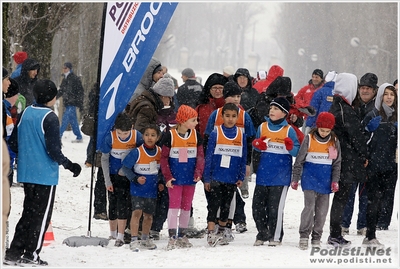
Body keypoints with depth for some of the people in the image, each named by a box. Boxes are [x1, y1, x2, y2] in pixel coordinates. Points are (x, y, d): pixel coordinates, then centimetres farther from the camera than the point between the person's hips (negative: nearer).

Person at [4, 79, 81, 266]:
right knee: (42, 215, 3)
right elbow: (53, 150, -19)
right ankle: (31, 255, 4)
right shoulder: (49, 118, -16)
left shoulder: (26, 113, 5)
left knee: (28, 212, 16)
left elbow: (13, 143, 10)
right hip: (45, 174, -7)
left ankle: (14, 253, 13)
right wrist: (69, 165, -8)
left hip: (26, 173, 7)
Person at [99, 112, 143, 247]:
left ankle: (120, 237, -5)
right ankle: (112, 234, 22)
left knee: (123, 205, -8)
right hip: (113, 175, 1)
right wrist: (107, 181, -5)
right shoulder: (110, 138, -16)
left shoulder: (137, 137, -15)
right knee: (113, 204, 6)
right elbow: (104, 159, -4)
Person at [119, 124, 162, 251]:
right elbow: (125, 168, -8)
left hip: (152, 190, 4)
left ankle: (145, 239, 28)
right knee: (137, 212, -16)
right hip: (138, 189, -4)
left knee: (149, 215, 12)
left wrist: (160, 182, 8)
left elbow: (162, 169, 17)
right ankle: (134, 240, -13)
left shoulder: (160, 152, 2)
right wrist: (135, 178, -17)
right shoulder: (137, 152, -12)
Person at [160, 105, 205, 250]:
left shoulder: (196, 135, 3)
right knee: (174, 205, -8)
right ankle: (172, 237, -9)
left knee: (186, 206, 10)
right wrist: (167, 176, -12)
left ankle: (182, 236, 19)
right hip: (175, 178, -4)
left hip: (190, 178, 4)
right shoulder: (170, 136, -8)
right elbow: (164, 157, -5)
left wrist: (198, 172, -11)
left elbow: (200, 156, 5)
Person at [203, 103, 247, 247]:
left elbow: (243, 158, 9)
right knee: (214, 205, -7)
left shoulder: (241, 135, 3)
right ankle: (211, 233, -9)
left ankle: (221, 233, 23)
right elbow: (209, 156, -3)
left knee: (226, 206, 12)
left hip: (232, 179, 3)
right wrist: (207, 178, -5)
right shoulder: (215, 133, -4)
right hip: (216, 178, -3)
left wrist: (241, 177, 4)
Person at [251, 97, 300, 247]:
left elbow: (297, 151, 0)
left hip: (281, 176, -4)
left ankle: (275, 236, 10)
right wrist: (257, 145, -3)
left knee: (275, 207, -2)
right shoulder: (262, 127, 10)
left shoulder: (289, 130, -1)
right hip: (263, 175, 4)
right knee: (258, 206, 4)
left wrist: (291, 148, -21)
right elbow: (256, 150, 20)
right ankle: (262, 234, 19)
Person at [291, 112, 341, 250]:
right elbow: (299, 161, 2)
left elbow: (337, 163, 11)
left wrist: (335, 181, 4)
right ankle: (304, 236, -6)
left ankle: (316, 238, 14)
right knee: (309, 206, -13)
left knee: (322, 210, 5)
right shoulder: (309, 139, -4)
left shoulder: (334, 142, 3)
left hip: (326, 180, 3)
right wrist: (295, 179, 2)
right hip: (310, 178, -3)